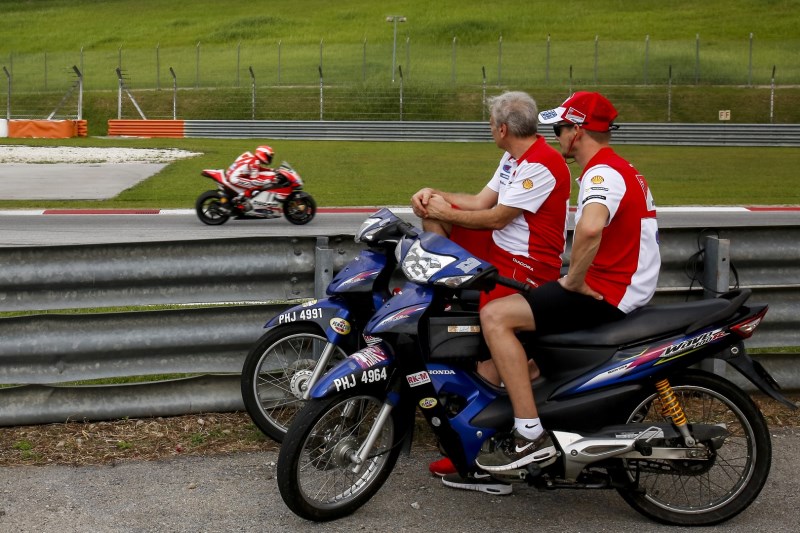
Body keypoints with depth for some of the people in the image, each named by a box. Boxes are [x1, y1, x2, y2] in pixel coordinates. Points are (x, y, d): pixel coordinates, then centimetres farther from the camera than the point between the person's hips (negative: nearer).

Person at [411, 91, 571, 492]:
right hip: (499, 249, 10)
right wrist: (436, 196, 0)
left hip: (529, 267, -10)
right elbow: (481, 202, 13)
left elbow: (496, 218, -18)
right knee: (432, 216, 8)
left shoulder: (541, 166, -19)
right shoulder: (515, 159, 13)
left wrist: (446, 212, -7)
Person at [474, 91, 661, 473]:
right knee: (510, 309, 24)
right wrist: (577, 279, 18)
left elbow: (590, 228, -39)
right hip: (620, 289, 11)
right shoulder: (621, 169, 17)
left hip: (605, 294, -11)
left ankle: (531, 437, -21)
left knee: (495, 316, -19)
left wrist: (574, 280, -23)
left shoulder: (602, 173, -18)